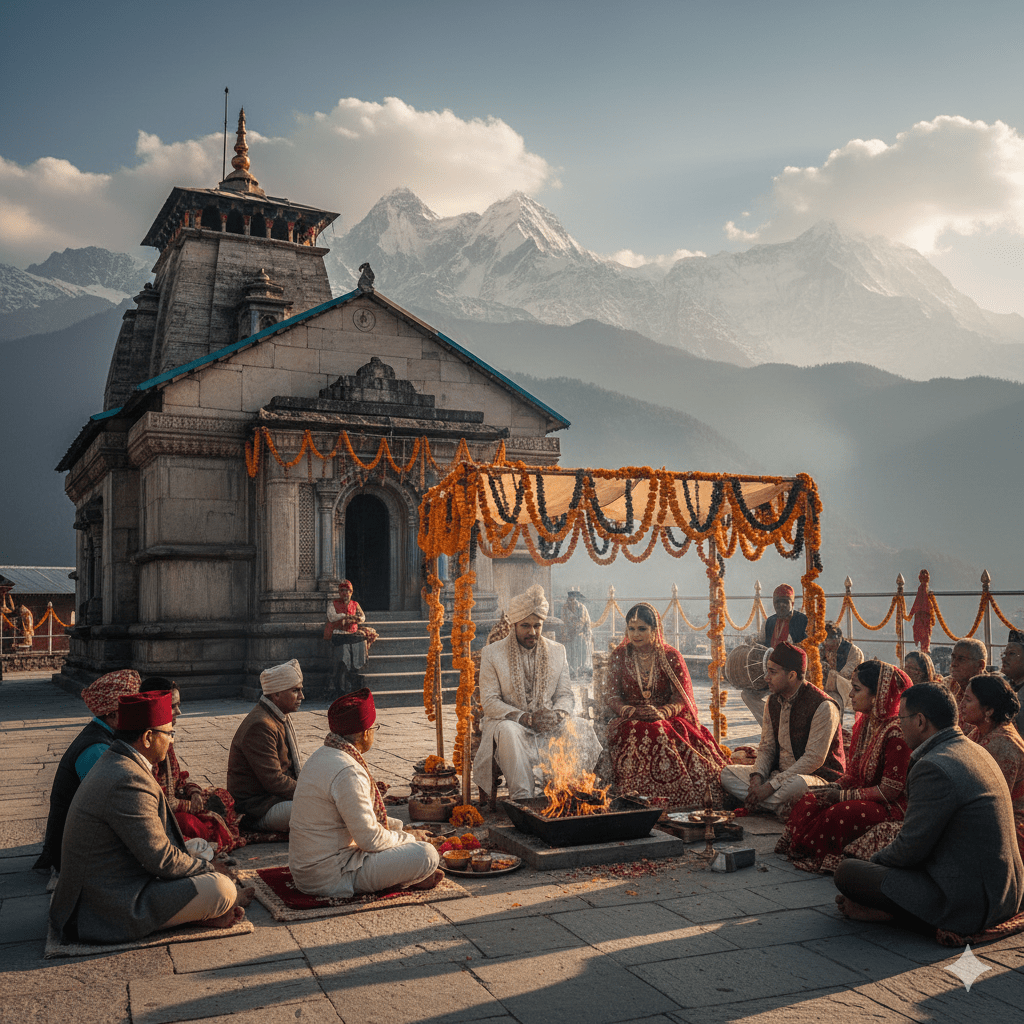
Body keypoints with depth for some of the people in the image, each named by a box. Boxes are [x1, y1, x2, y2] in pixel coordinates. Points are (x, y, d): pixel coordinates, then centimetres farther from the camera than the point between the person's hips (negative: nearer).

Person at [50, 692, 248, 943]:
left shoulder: (114, 763, 9)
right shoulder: (128, 781, -25)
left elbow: (156, 842, 14)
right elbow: (162, 860, -22)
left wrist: (202, 866, 10)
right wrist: (209, 869, -6)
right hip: (117, 910, -11)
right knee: (222, 888, -17)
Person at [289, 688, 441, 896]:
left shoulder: (321, 755, 8)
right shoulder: (348, 772, -24)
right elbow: (370, 840, -21)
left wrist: (399, 827, 16)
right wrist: (408, 838, -3)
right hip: (329, 878, -10)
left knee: (395, 828, 28)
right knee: (426, 854, -14)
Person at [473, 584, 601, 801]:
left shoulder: (557, 652, 9)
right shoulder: (492, 654, -2)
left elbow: (565, 695, 9)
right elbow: (489, 702, -7)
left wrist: (558, 714, -16)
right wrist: (526, 718, -21)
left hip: (549, 725, 3)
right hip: (509, 722, -2)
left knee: (582, 728, -25)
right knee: (509, 732, -37)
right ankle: (522, 798, -30)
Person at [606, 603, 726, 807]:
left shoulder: (671, 656, 5)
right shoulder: (619, 656, 9)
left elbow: (681, 698, -1)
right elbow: (613, 698, 4)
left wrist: (662, 713, -22)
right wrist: (629, 711, -19)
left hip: (668, 719, -1)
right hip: (631, 721, 1)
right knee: (635, 736, -36)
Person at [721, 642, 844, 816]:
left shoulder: (823, 706, -17)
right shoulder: (773, 702, 8)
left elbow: (814, 759, -21)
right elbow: (766, 747, 10)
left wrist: (771, 786, -24)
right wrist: (757, 777, -13)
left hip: (818, 777, -8)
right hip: (780, 773, 8)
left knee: (797, 783, -43)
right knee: (727, 773, -11)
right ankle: (781, 808, -24)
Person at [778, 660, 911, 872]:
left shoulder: (896, 731, -22)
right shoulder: (864, 723, 7)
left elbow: (889, 790, -21)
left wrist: (843, 796, -18)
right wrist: (834, 788, -6)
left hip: (891, 806, -9)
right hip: (863, 796, 9)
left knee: (838, 814, -31)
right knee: (807, 804, -9)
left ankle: (823, 860, -10)